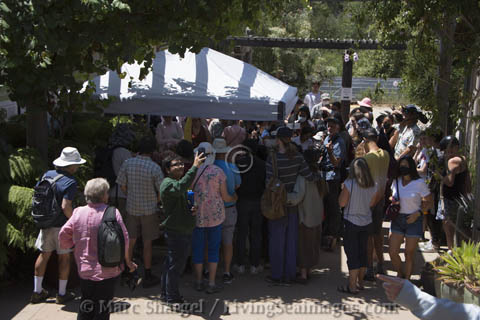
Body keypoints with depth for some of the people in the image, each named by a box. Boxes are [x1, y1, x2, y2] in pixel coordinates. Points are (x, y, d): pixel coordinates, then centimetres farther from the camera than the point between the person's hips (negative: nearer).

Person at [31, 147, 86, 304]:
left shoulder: (47, 175, 1)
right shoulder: (70, 182, -20)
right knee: (64, 258, 8)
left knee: (44, 255, 15)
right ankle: (62, 294, 15)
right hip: (62, 225, -6)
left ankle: (37, 292, 21)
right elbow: (65, 206, -27)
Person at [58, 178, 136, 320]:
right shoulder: (113, 213, -12)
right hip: (108, 271, -3)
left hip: (85, 270, 3)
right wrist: (128, 261, 5)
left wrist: (72, 245, 20)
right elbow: (124, 240, -9)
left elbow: (63, 235, -2)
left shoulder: (78, 212, -4)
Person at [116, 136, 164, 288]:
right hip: (149, 209, -3)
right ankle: (148, 277, 16)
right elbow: (162, 191, -12)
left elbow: (122, 186, 1)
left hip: (131, 208, 3)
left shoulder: (127, 163, -7)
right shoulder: (154, 168, -17)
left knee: (130, 241, 15)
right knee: (147, 243, 7)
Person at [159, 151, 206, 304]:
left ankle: (166, 293, 29)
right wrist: (195, 166, -43)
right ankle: (172, 298, 7)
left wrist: (191, 210, 9)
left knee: (170, 263, 18)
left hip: (183, 231, 10)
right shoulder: (168, 184, -17)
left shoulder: (176, 183, 18)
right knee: (175, 265, -3)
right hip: (176, 232, -10)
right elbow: (181, 187, -41)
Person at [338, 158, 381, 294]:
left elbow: (342, 203, -13)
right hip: (366, 222, 5)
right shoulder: (373, 186, -3)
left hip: (351, 222, -5)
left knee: (352, 253, 1)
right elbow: (372, 204, 4)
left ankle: (352, 286, 3)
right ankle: (360, 282, 25)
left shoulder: (349, 184, -18)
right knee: (362, 252, 15)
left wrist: (342, 189, 0)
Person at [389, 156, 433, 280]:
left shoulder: (419, 183, -9)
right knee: (392, 252, -1)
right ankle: (400, 275, 25)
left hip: (413, 220, -4)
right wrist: (393, 201, -1)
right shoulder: (396, 181, 4)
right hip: (397, 219, 4)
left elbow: (429, 202, -2)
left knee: (409, 253, 4)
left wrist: (418, 213, -15)